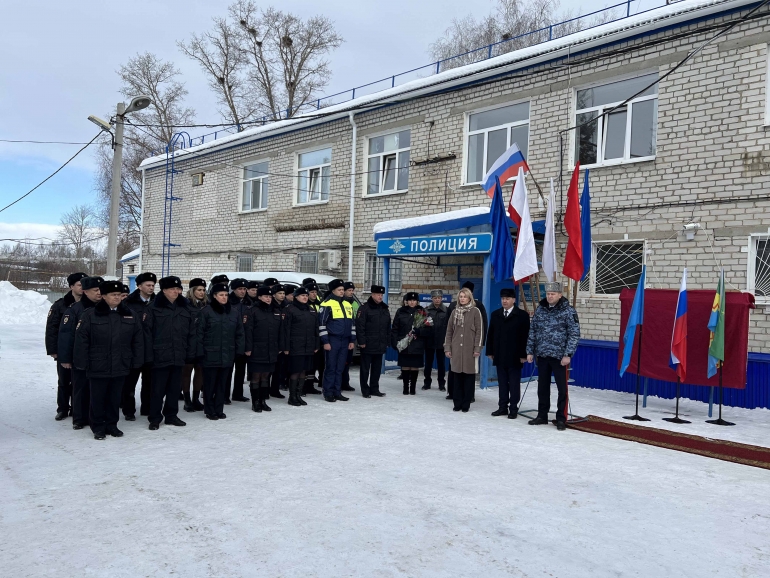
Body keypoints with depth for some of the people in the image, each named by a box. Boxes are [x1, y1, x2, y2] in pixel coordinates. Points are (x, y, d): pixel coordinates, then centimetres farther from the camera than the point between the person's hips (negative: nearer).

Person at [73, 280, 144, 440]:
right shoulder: (90, 315, -6)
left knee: (115, 398, 13)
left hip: (120, 367, 3)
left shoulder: (129, 315, 5)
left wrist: (137, 361, 4)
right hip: (98, 367, -3)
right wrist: (81, 362, -10)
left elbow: (138, 340, 7)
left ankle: (111, 425, 27)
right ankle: (98, 427, 23)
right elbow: (81, 340, -7)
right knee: (98, 398, 8)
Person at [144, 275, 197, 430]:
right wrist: (149, 355, -11)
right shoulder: (154, 308, -4)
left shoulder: (185, 308, 9)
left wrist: (191, 352, 4)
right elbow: (148, 333, -7)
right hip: (160, 356, -4)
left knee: (174, 388, 13)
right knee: (158, 389, 3)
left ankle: (171, 415, 25)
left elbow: (191, 332, 9)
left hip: (179, 356, 4)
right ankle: (155, 418, 14)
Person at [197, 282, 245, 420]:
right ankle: (210, 410, 17)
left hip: (227, 355, 4)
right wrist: (200, 351, -11)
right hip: (210, 354, -4)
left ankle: (219, 410, 22)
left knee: (222, 383, 11)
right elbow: (200, 332, -7)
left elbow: (239, 333, 10)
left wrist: (239, 350, 4)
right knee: (210, 383, 5)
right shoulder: (206, 311, -6)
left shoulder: (234, 312, 8)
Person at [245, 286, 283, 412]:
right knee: (256, 376, 1)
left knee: (266, 376, 11)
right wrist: (248, 348, -14)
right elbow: (249, 330, -9)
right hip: (257, 350, -5)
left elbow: (279, 331, 13)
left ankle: (263, 401, 20)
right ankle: (255, 402, 10)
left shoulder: (276, 312, 11)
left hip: (271, 351, 5)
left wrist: (279, 347, 9)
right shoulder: (253, 311, -5)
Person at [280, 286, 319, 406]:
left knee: (303, 371, 9)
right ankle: (292, 397, 7)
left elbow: (316, 329, 17)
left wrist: (316, 345, 12)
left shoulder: (311, 310, 15)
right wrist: (286, 347, -13)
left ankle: (298, 395, 19)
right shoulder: (290, 310, -4)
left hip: (309, 347, 6)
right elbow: (285, 329, -8)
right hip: (295, 347, -6)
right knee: (295, 371, -4)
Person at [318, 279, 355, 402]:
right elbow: (321, 323, -9)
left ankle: (337, 392, 16)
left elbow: (352, 323, 19)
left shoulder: (347, 305, 15)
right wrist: (325, 341, -12)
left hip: (345, 341, 6)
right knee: (331, 368, -2)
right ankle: (328, 393, 6)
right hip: (332, 341, -6)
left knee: (340, 368, 9)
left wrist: (352, 340, 12)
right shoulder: (327, 304, -6)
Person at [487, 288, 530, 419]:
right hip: (499, 355, 4)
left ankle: (513, 408, 11)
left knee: (514, 384, 4)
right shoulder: (495, 314, 10)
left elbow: (525, 336, -8)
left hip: (514, 356, -4)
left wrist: (523, 354, -12)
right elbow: (491, 334, 11)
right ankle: (502, 407, 17)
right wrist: (490, 351, 7)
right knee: (502, 383, 10)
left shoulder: (522, 315, -4)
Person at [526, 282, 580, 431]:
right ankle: (542, 415, 24)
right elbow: (532, 332, 12)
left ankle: (561, 418, 14)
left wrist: (568, 354, -14)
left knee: (562, 388, 3)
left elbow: (574, 334, -9)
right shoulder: (540, 309, 8)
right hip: (541, 355, 5)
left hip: (559, 356, -4)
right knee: (542, 386, 12)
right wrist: (530, 351, 8)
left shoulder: (568, 311, -6)